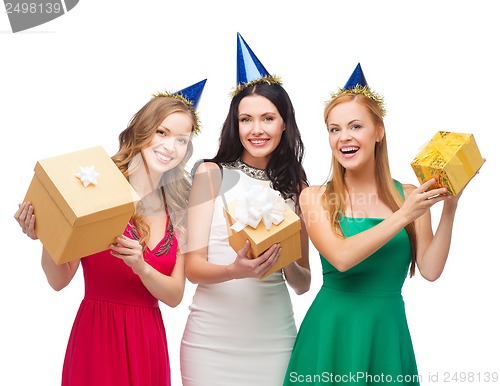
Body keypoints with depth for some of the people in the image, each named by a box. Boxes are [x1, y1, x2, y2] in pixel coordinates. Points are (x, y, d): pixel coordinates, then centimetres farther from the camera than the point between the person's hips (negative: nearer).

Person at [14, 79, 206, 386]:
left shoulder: (178, 211, 4)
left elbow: (175, 296, 1)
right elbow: (59, 280, -7)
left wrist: (141, 267, -17)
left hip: (149, 340, 4)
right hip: (97, 335, -4)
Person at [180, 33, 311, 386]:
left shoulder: (296, 185, 6)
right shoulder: (211, 174, -2)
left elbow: (302, 284, 6)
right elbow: (193, 266, -7)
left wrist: (287, 261, -15)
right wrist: (235, 270, -27)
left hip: (274, 338, 2)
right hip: (213, 338, -2)